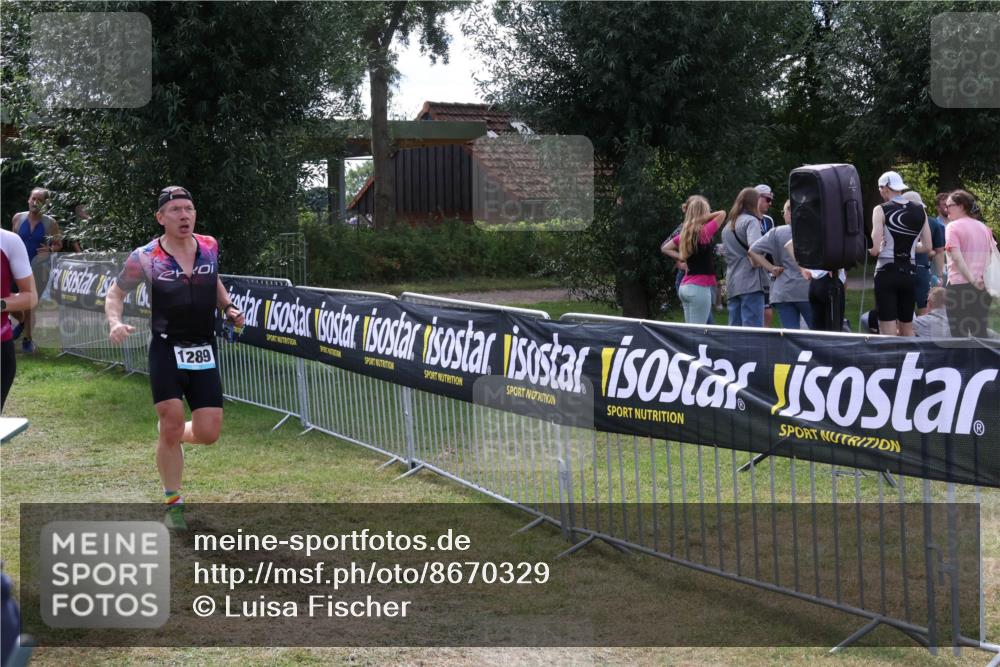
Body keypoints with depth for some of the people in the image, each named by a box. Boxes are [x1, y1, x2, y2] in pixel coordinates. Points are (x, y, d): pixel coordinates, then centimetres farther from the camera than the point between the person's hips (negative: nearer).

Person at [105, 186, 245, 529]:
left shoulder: (209, 247, 2)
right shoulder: (145, 258, -9)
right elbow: (115, 293, 3)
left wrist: (228, 307, 6)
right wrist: (115, 323, -16)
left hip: (204, 353, 3)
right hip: (167, 352, -3)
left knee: (207, 434, -2)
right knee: (172, 426, -9)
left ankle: (169, 435, 35)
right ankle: (173, 504, 11)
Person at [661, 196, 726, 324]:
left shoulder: (685, 233, 10)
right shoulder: (704, 232, -12)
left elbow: (665, 248, 19)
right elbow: (722, 213, -10)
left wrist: (681, 258, 12)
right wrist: (701, 219, -5)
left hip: (685, 287, 8)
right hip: (700, 288, -8)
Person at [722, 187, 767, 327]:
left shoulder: (727, 227, 22)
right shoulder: (751, 221, -3)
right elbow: (754, 247, -19)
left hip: (732, 284, 8)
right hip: (750, 281, -8)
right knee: (753, 331, -11)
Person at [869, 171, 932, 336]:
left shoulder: (881, 210, -7)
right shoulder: (919, 211, 7)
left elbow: (875, 249, -14)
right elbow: (928, 247, 9)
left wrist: (873, 250, 7)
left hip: (887, 271, -5)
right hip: (909, 272, 5)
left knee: (888, 332, -4)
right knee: (907, 329, 16)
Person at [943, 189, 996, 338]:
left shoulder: (952, 227, -6)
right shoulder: (983, 227, 14)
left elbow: (957, 257, -17)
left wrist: (972, 280, -18)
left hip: (960, 285, -6)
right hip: (983, 286, 6)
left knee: (959, 333, -2)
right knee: (980, 332, 11)